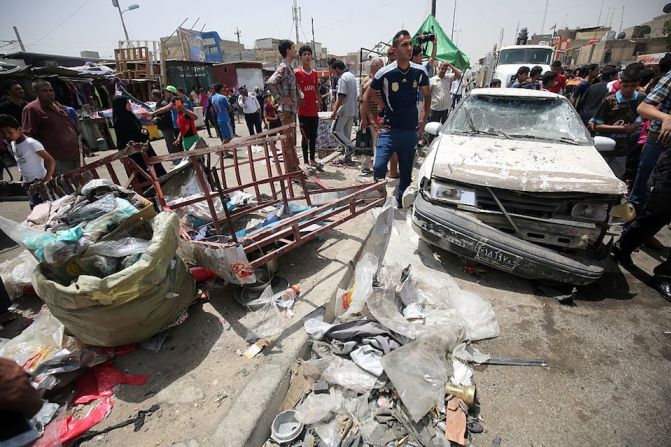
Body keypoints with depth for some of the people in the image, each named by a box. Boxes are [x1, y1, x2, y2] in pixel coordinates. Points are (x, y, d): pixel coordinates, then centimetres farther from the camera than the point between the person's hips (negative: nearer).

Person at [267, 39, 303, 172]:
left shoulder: (289, 68, 16)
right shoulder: (283, 67, -13)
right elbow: (270, 82, -28)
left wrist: (300, 94, 17)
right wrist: (280, 98, -21)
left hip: (292, 109, 10)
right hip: (286, 110, -10)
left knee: (292, 141, 14)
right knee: (288, 142, -5)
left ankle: (295, 169, 24)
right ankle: (291, 173, 1)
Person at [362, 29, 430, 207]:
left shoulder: (420, 72, 2)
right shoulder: (385, 73, -8)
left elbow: (427, 97, 17)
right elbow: (367, 97, 3)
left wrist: (423, 120, 10)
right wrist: (371, 121, -2)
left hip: (411, 131, 3)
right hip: (389, 130, -3)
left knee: (406, 172, 10)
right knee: (379, 167, -16)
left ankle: (401, 204, 28)